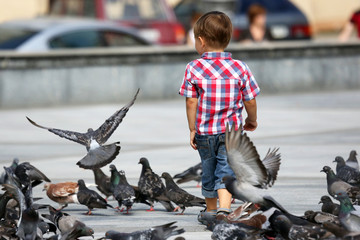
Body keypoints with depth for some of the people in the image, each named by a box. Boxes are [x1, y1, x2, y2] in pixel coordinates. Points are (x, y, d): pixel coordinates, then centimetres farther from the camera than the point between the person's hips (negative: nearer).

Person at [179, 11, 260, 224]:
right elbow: (250, 102, 0)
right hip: (231, 130, -1)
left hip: (204, 132, 1)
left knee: (209, 171, 16)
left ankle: (210, 210, 31)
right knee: (226, 170, 0)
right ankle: (224, 207, -20)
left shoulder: (194, 69, -8)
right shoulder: (240, 68, -5)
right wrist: (252, 121, 18)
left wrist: (192, 129, 1)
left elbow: (191, 102, -8)